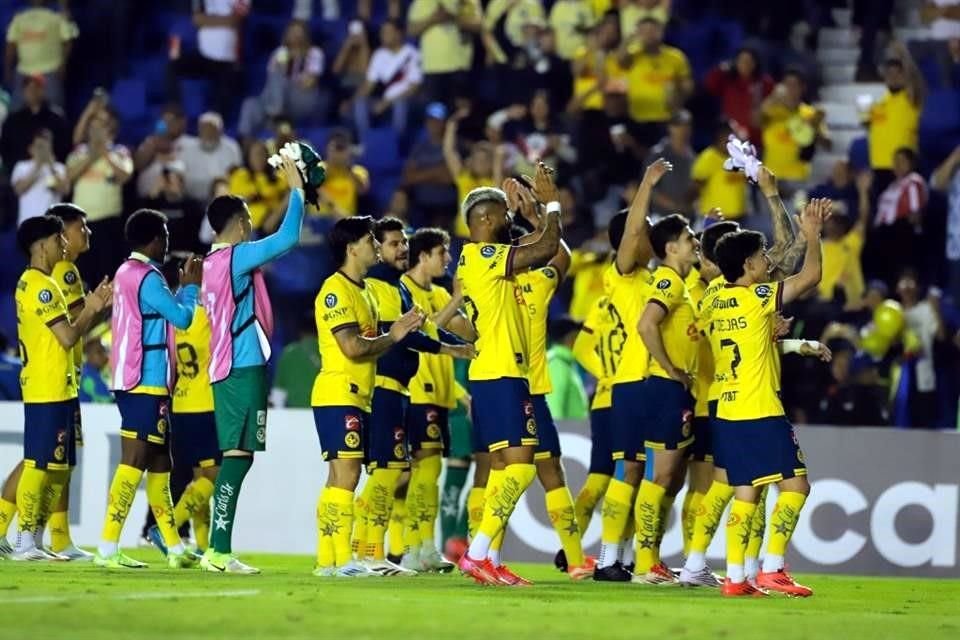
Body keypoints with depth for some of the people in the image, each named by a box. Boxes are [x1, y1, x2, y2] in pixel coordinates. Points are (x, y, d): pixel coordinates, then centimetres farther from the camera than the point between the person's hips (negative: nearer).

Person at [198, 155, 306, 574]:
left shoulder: (213, 262, 15)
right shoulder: (237, 257, -11)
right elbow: (287, 238, -18)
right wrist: (296, 190, -9)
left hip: (227, 368, 9)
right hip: (245, 367, -9)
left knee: (236, 456, 10)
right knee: (238, 455, -11)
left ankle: (219, 550, 7)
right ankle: (219, 551, -15)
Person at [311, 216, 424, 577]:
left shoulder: (363, 290, 19)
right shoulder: (336, 289, -11)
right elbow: (352, 346, -19)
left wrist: (399, 330, 4)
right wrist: (393, 337, -7)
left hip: (358, 398, 10)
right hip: (338, 395, -10)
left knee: (341, 477, 9)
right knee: (345, 475, -13)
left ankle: (327, 561, 10)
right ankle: (341, 560, -16)